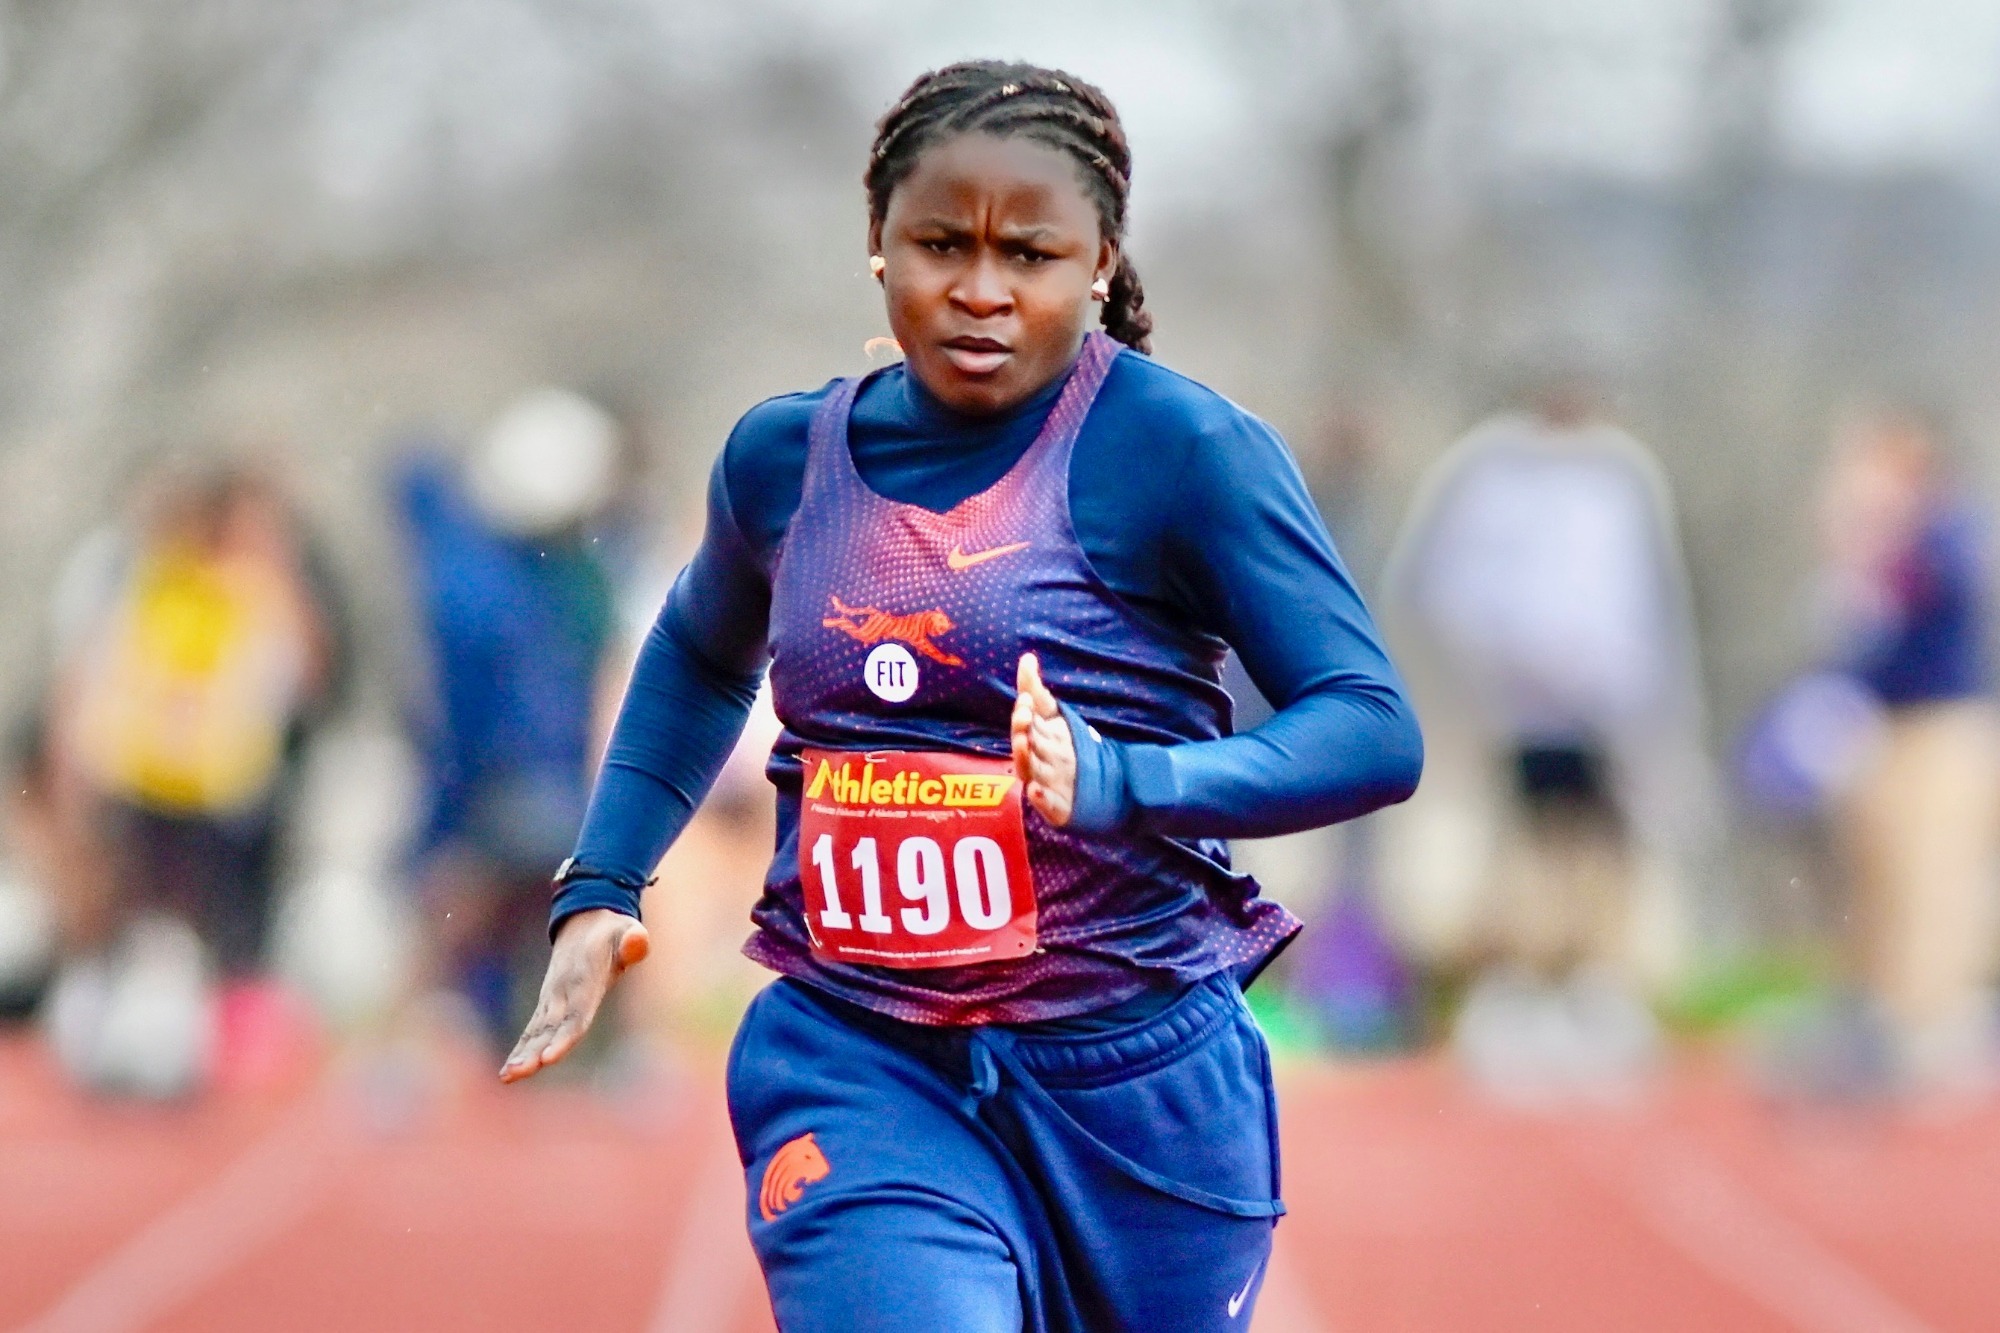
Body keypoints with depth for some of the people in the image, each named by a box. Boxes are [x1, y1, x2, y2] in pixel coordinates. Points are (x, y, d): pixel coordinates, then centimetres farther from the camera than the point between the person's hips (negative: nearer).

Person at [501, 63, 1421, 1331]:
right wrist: (600, 886, 16)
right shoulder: (786, 457, 6)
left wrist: (1121, 783, -30)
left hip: (1135, 1084, -2)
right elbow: (703, 657, 29)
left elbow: (1375, 731, -14)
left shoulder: (1179, 446, -9)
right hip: (858, 1076, 2)